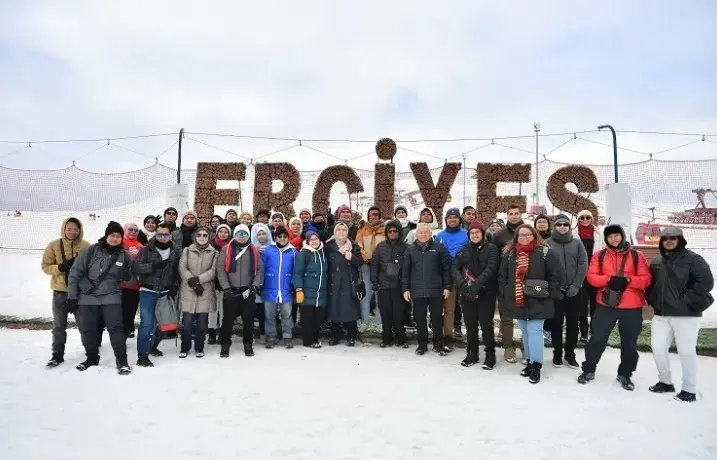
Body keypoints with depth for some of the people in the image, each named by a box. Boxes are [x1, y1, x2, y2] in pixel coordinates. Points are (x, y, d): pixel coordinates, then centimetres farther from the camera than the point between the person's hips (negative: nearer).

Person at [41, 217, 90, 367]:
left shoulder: (86, 246, -3)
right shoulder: (54, 245, -2)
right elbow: (45, 266, -1)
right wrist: (60, 268, -19)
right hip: (60, 291, 1)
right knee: (59, 325, 9)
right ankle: (57, 355, 21)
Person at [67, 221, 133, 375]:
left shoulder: (124, 255, -1)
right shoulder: (91, 251, -6)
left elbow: (128, 278, 11)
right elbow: (75, 273, -2)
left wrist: (125, 275, -14)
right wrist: (72, 296, -3)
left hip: (111, 297, 0)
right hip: (87, 297, 1)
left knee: (115, 327, -10)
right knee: (87, 330, 9)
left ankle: (122, 360, 0)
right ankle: (92, 358, 29)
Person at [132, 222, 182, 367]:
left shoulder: (176, 251, 2)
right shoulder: (147, 250, -5)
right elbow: (135, 267, -14)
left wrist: (175, 286, -2)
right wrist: (154, 266, -24)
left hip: (166, 293, 3)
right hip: (148, 292, -3)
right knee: (146, 323, -10)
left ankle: (153, 346, 37)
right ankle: (142, 356, -3)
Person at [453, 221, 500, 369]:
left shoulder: (491, 248, -1)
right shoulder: (464, 250, 10)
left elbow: (490, 268, -14)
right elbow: (455, 269, 3)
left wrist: (477, 284, -25)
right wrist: (462, 284, -15)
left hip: (485, 293, -4)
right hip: (467, 293, 4)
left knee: (486, 324, -3)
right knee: (470, 324, 10)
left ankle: (490, 355, 11)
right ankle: (472, 354, 23)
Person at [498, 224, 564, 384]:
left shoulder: (545, 252, -6)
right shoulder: (509, 254, 7)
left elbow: (556, 274, -6)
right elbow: (502, 275, 13)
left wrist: (549, 294, -9)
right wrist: (504, 293, 6)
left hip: (537, 301, -5)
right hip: (517, 300, 5)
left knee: (534, 331, -6)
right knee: (525, 332, 15)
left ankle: (536, 366, 3)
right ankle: (530, 361, 27)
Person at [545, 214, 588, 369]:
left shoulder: (577, 243, 6)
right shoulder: (547, 244, 0)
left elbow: (583, 265, 1)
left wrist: (575, 285, -8)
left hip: (573, 291, 2)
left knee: (573, 323, 8)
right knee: (556, 322, 5)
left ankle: (570, 354, 20)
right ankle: (557, 354, 17)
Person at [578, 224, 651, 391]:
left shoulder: (636, 255, 1)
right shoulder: (599, 255, 3)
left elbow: (646, 279, -3)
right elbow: (591, 277, -4)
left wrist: (628, 280, -20)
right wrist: (609, 279, -19)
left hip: (632, 307, 0)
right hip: (606, 305, 0)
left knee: (629, 342, 11)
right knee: (597, 339, 5)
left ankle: (625, 374, 28)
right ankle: (589, 370, 20)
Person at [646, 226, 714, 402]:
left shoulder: (693, 259, -7)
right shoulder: (656, 262, 12)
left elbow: (706, 282, -16)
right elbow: (650, 283, 22)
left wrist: (686, 301, -17)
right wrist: (652, 300, 8)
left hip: (686, 314, -6)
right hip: (661, 314, 6)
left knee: (686, 351, 1)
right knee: (658, 348, 7)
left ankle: (689, 390, 14)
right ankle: (665, 382, 25)